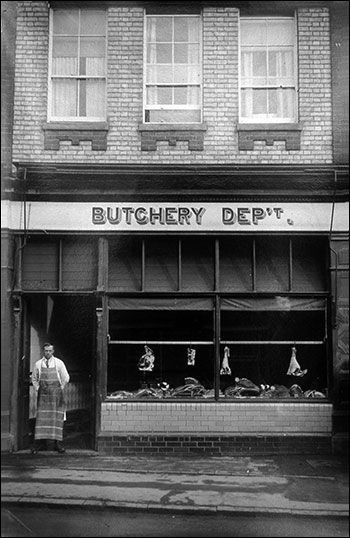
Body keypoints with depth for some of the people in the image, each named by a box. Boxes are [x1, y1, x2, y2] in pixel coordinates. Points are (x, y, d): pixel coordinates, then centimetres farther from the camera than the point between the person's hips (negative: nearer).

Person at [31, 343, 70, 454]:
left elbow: (66, 378, 9)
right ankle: (37, 444, -3)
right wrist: (38, 389, 8)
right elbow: (34, 379, 18)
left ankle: (58, 444, 5)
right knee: (41, 418, -6)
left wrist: (59, 390, 7)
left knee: (57, 418, 0)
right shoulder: (38, 364, 4)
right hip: (43, 394, 0)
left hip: (56, 394, 0)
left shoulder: (59, 363, 1)